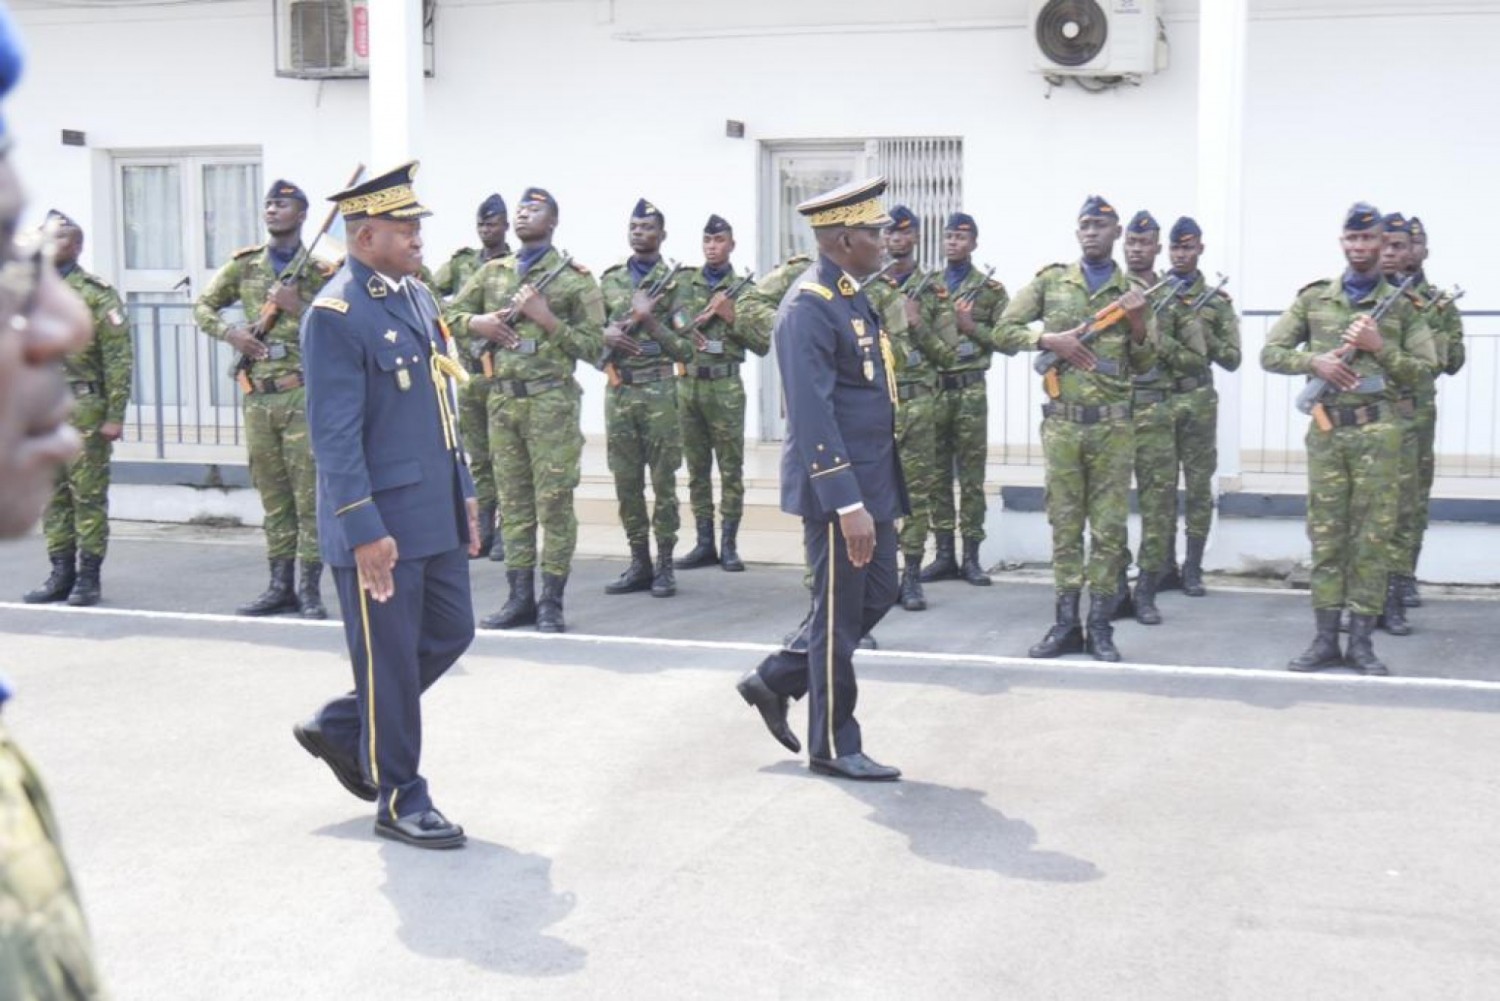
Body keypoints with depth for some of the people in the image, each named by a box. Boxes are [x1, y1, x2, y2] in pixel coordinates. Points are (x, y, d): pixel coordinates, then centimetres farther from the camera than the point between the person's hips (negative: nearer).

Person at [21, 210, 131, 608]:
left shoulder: (97, 294, -4)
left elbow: (119, 358, -7)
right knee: (51, 497, 9)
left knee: (88, 496, -1)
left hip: (83, 410, -6)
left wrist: (115, 415, -13)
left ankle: (88, 578, 5)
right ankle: (60, 574, 16)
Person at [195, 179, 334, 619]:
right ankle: (281, 586, 17)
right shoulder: (245, 265, 11)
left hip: (304, 396, -4)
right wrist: (228, 332, -1)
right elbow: (203, 306, 17)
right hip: (258, 397, 4)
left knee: (309, 493, -4)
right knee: (272, 494, 10)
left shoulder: (320, 272, 0)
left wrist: (297, 307, -16)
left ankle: (311, 589, 2)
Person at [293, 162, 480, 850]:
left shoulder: (416, 295, 12)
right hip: (381, 523, -9)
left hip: (436, 514, 9)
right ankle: (399, 800, 16)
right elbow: (334, 436, -18)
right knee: (391, 660, 2)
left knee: (450, 634, 16)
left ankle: (339, 728, 33)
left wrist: (464, 491, 17)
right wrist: (365, 531, -20)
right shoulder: (336, 315, -15)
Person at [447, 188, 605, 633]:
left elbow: (593, 346, -3)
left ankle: (551, 601, 3)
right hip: (502, 398, 5)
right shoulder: (492, 273, 14)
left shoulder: (574, 278, 0)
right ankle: (520, 597, 15)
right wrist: (477, 322, -1)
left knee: (554, 501, -3)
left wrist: (546, 318, -13)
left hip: (551, 401, -5)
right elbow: (451, 313, 19)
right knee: (513, 501, 8)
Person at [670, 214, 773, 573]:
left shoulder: (743, 290, 2)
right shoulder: (684, 282, 10)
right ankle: (704, 543, 14)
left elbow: (765, 341, -4)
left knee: (731, 469, 0)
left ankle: (729, 544, 5)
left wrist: (733, 317, -13)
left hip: (725, 387, -3)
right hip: (687, 384, 3)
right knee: (697, 469, 8)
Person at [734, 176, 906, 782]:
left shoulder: (853, 298, 12)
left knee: (877, 596, 17)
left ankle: (775, 681, 29)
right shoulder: (809, 308, -19)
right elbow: (813, 416, -24)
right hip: (838, 487, -10)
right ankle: (834, 746, 17)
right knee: (839, 616, 2)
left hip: (874, 481, 10)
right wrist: (848, 504, -26)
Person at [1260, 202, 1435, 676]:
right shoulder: (1313, 297, 8)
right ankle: (1325, 639, 10)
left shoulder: (1403, 304, 5)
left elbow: (1426, 369, 2)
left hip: (1379, 431, -1)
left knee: (1373, 536, 1)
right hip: (1326, 429, 1)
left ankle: (1361, 641, 8)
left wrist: (1380, 348, -11)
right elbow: (1270, 353, 7)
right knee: (1325, 535, 4)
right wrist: (1314, 360, -11)